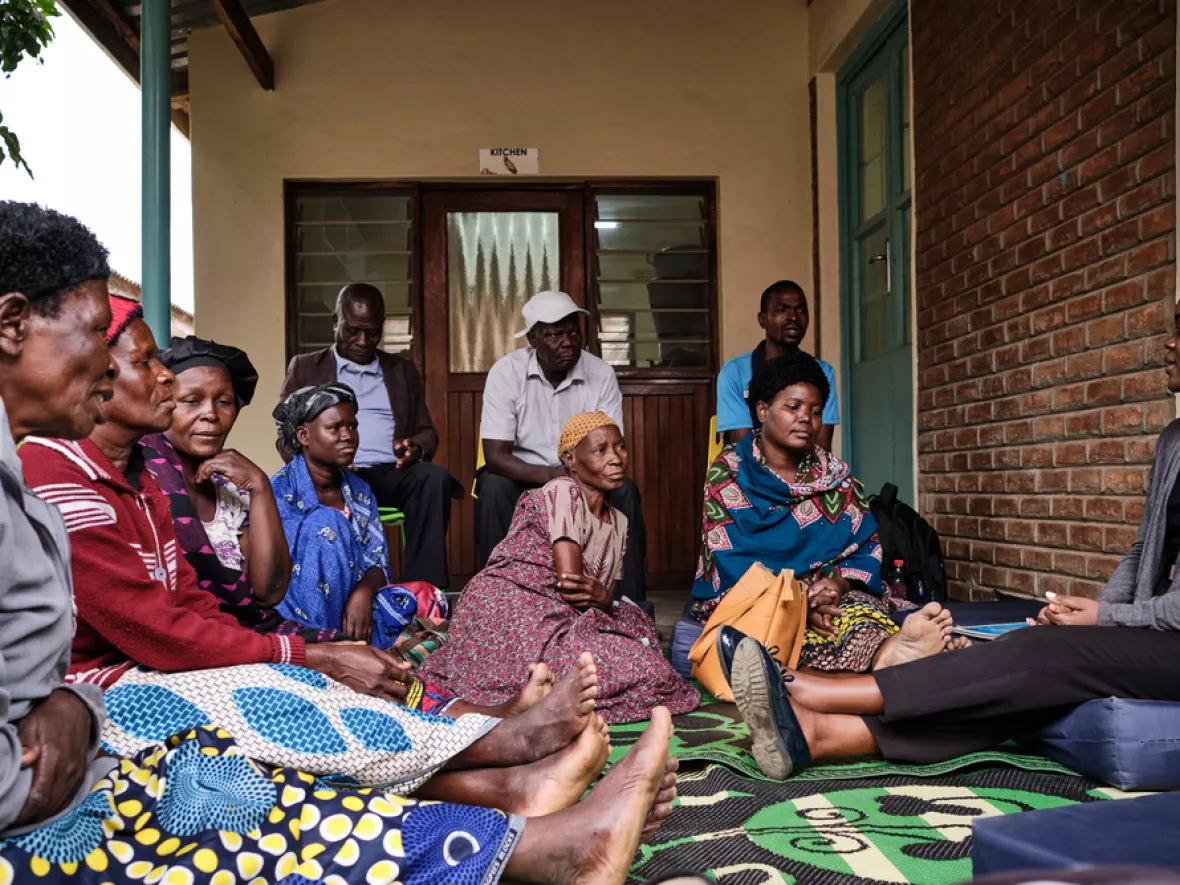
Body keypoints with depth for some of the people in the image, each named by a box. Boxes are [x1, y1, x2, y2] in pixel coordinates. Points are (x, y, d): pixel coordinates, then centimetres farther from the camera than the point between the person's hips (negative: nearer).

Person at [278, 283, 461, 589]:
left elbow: (427, 432, 20)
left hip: (391, 475, 2)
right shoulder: (305, 367, 16)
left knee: (435, 476, -31)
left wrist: (416, 448, -6)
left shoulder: (403, 371, 22)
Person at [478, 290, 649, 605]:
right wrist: (550, 476, -37)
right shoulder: (506, 372, -15)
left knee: (624, 491, -26)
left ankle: (630, 604, -16)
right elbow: (495, 455, -20)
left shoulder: (601, 374, -10)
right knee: (493, 488, -32)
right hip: (523, 474, -1)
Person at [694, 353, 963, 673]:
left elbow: (868, 547, 7)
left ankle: (887, 652, -65)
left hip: (825, 595, 3)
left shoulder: (836, 475, 12)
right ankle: (886, 654, -63)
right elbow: (730, 562, -9)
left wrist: (839, 583, -15)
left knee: (860, 610, -34)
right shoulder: (728, 473, 0)